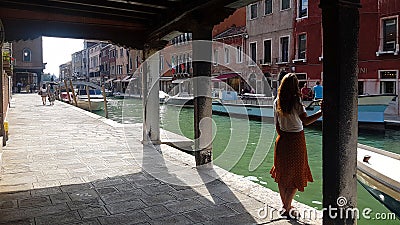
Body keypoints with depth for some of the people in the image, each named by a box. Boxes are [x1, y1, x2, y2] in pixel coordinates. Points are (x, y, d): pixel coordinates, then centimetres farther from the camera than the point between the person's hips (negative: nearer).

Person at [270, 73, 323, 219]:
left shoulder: (277, 102, 2)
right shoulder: (296, 101, -14)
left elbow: (277, 125, 7)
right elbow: (305, 121, -22)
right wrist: (321, 112, -24)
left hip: (282, 140, 5)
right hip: (296, 140, -5)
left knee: (282, 174, 16)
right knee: (296, 175, 8)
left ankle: (285, 206, 28)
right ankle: (288, 209, 10)